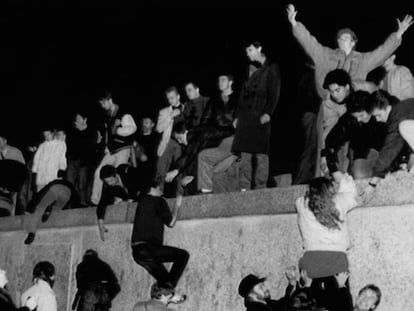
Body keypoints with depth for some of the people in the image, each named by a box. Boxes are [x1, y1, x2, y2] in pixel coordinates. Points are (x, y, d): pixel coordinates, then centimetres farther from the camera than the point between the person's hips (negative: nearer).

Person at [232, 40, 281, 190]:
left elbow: (274, 93, -4)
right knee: (244, 154, -2)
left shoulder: (271, 68, 5)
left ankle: (260, 189, -5)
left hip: (261, 116, -5)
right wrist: (237, 115, 13)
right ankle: (244, 189, -3)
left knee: (261, 154, -6)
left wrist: (268, 113, -16)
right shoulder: (250, 69, 21)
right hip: (245, 116, 5)